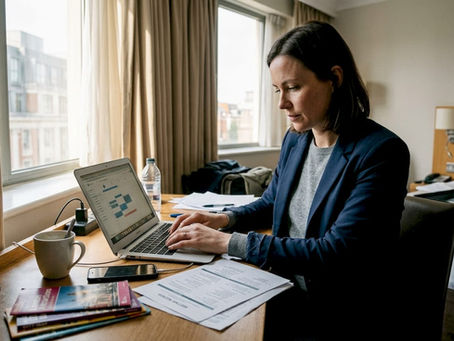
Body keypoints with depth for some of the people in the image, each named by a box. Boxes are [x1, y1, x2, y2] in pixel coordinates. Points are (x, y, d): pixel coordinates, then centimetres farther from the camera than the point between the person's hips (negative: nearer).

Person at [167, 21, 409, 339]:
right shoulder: (295, 139, 2)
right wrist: (225, 218, -3)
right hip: (285, 291, 6)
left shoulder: (382, 152, -20)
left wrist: (229, 242, -23)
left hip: (339, 314, -5)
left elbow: (336, 254, -24)